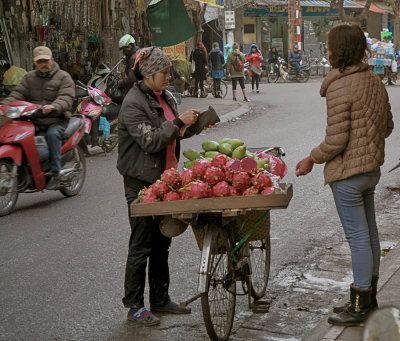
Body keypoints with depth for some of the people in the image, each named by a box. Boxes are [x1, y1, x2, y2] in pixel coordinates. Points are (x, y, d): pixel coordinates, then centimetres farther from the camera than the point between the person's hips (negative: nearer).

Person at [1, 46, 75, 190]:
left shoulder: (63, 77, 3)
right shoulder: (29, 78, 17)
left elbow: (66, 98, -12)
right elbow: (18, 94, 7)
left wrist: (53, 107, -33)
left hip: (56, 120, -4)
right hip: (33, 120, 4)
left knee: (52, 134, -35)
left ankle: (55, 173, -30)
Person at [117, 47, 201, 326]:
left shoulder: (166, 97, 10)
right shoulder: (133, 104, -16)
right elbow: (150, 141, -23)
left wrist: (192, 126, 3)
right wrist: (179, 122, -21)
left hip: (165, 178, 8)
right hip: (141, 182, -8)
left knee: (162, 242, 15)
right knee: (142, 245, -1)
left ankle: (160, 299, 27)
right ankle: (134, 306, 10)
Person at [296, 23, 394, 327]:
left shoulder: (339, 88, -20)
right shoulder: (375, 82, 7)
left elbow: (336, 140, -21)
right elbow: (387, 126, 14)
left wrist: (312, 159, -7)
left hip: (347, 172, -9)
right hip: (372, 168, 9)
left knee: (358, 236, -2)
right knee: (369, 233, 16)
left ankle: (359, 307, 8)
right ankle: (369, 297, 30)